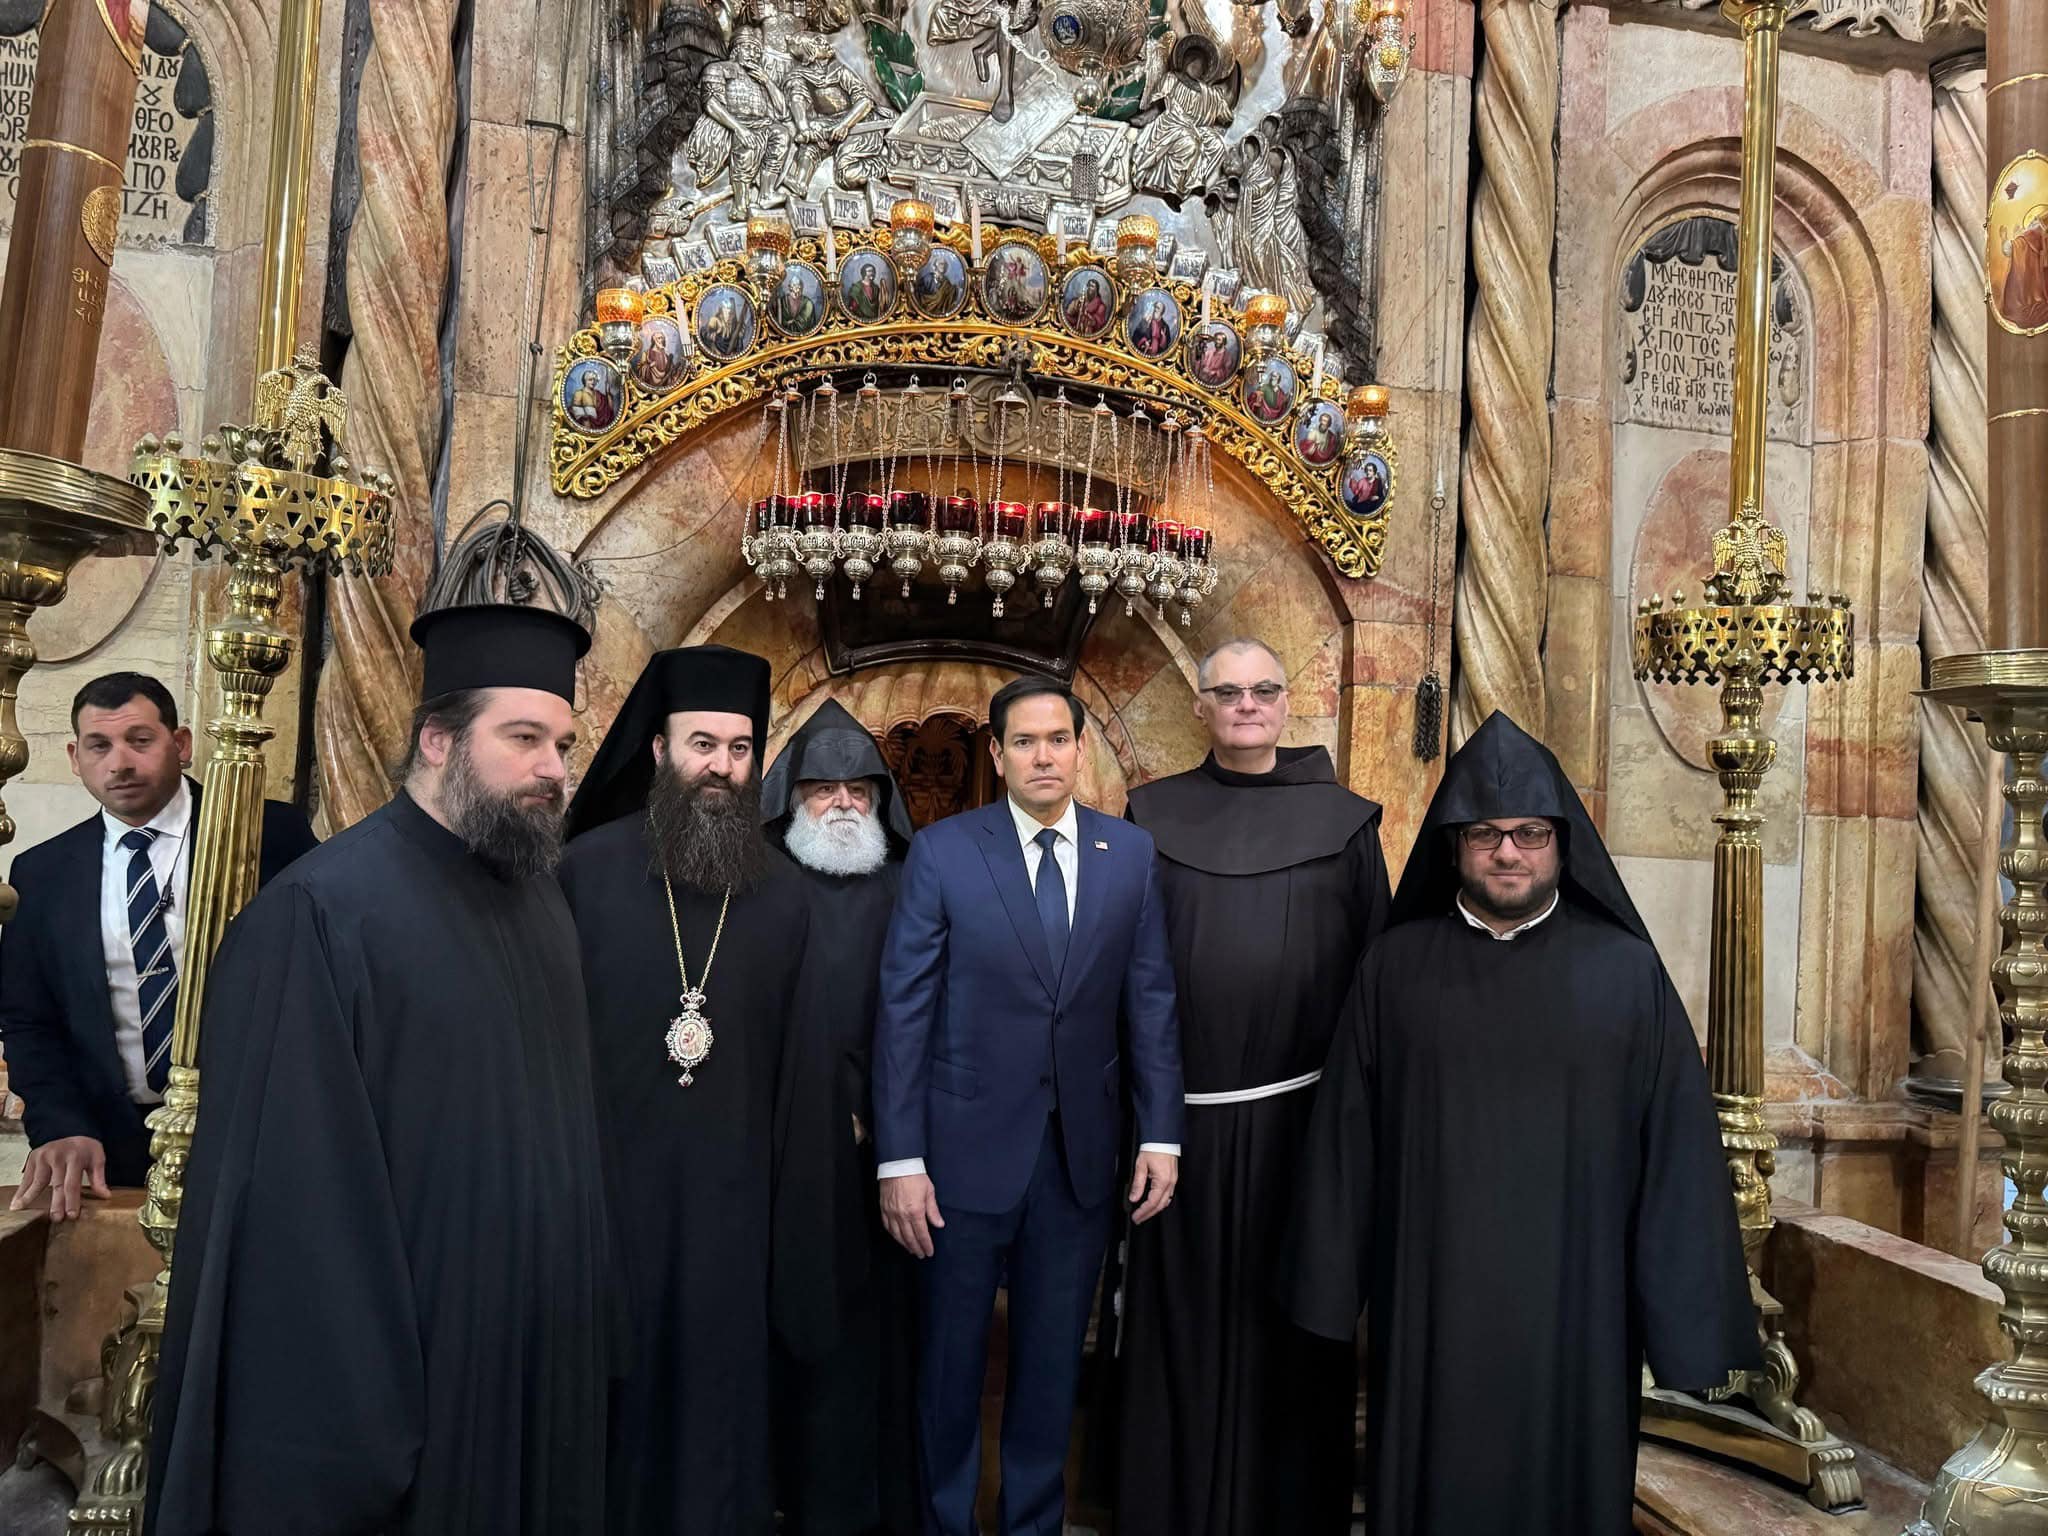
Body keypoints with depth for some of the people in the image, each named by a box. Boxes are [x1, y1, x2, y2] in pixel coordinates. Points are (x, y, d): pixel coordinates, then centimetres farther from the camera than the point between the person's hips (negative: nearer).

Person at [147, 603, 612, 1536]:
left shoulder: (542, 903, 4)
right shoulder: (322, 912, -18)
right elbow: (293, 1200, -19)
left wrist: (590, 1336, 8)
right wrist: (345, 1434, -17)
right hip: (399, 1376, -7)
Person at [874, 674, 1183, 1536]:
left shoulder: (1131, 853, 1)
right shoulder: (942, 851, -7)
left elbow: (1151, 1000, 3)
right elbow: (903, 1010, -8)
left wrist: (1161, 1135, -1)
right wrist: (900, 1159, -10)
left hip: (1082, 1150, 2)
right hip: (967, 1144, -2)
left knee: (1053, 1357, 16)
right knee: (950, 1355, 13)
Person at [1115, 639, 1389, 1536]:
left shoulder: (1342, 820, 3)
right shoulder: (1153, 817, 4)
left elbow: (1377, 962, 4)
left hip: (1302, 1109, 0)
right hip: (1185, 1109, 1)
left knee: (1293, 1312, 10)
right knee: (1186, 1312, 9)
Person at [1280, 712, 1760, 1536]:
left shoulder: (1628, 972, -3)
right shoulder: (1395, 967, -1)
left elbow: (1676, 1144, -3)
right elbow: (1346, 1130, 1)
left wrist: (1686, 1314, -4)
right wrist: (1330, 1280, 1)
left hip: (1573, 1300, 0)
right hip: (1427, 1300, 1)